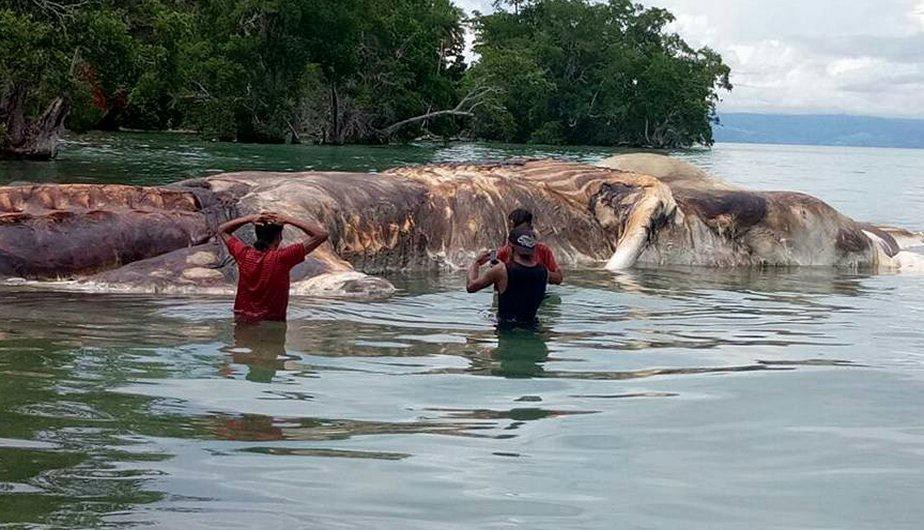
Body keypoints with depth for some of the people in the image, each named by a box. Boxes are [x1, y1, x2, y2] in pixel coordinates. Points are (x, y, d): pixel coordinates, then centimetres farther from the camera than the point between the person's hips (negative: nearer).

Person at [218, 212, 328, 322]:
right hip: (271, 325, -5)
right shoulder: (281, 258, -17)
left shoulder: (244, 254, -6)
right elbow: (321, 234, -16)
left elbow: (222, 230, 15)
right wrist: (287, 220, -12)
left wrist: (250, 218, -1)